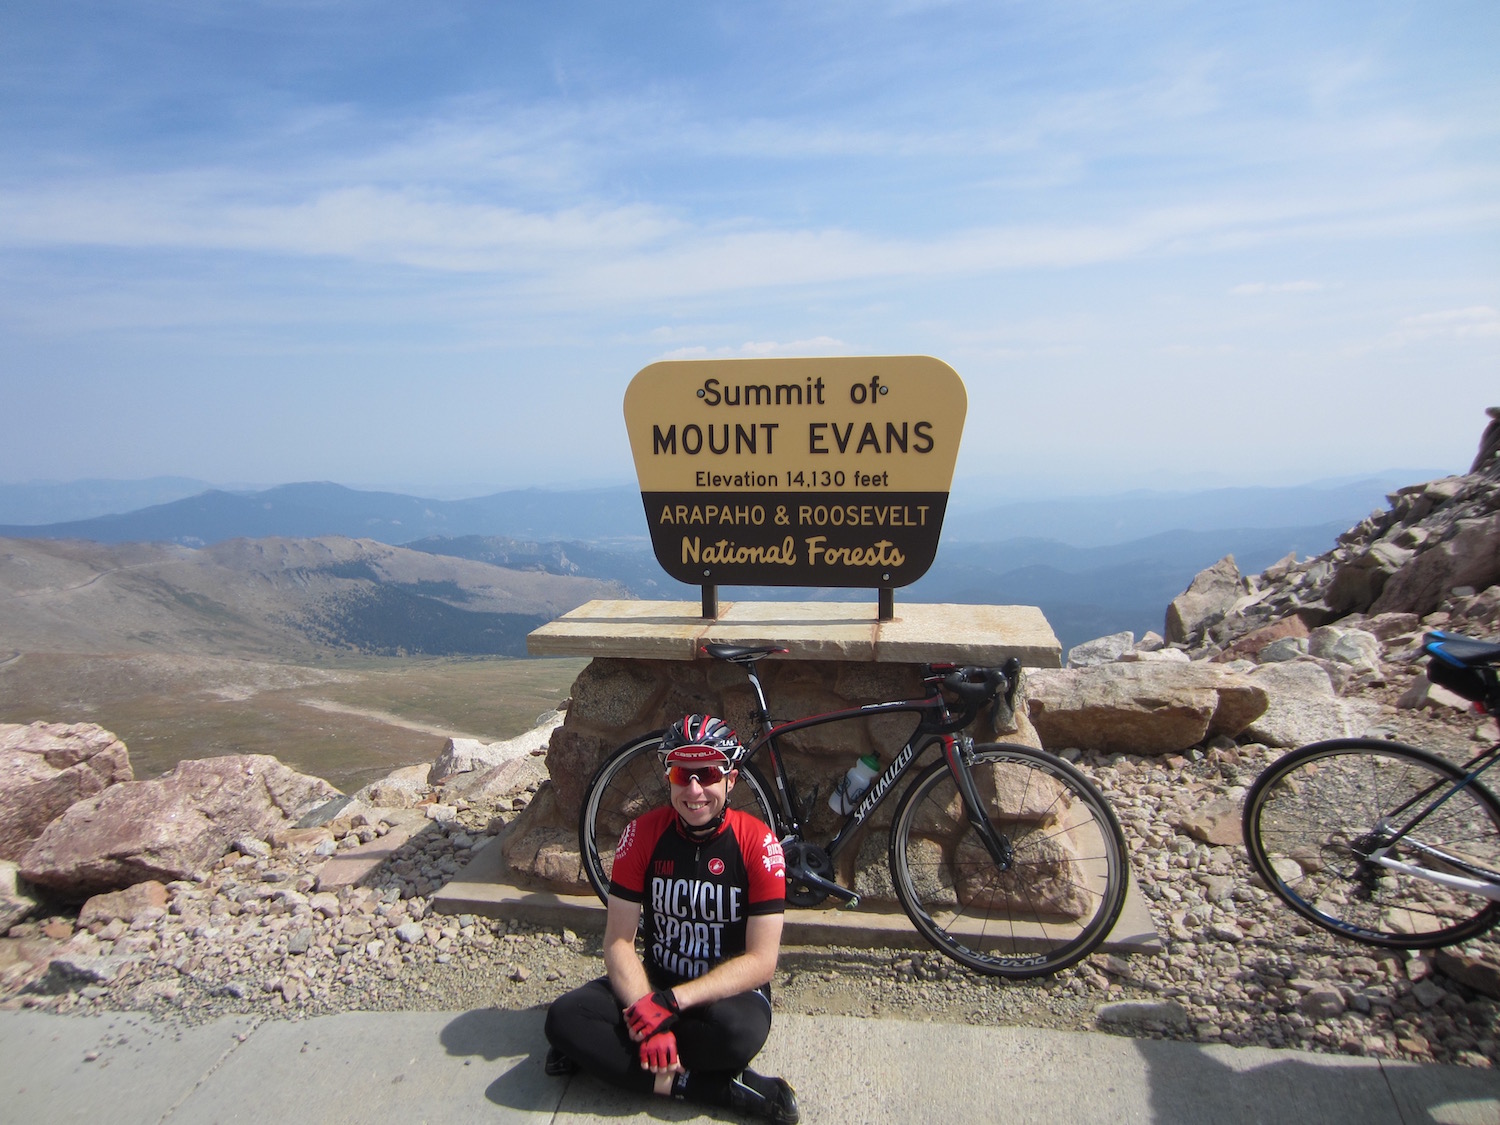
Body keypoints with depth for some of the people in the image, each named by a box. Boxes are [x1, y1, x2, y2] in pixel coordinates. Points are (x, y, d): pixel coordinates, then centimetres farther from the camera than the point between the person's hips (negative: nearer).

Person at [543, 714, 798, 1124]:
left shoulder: (757, 842, -15)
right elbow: (618, 942, -8)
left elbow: (761, 961, -17)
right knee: (564, 1016, -24)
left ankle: (603, 1053, -15)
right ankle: (722, 1088, -22)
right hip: (655, 983, 3)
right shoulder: (642, 833, -8)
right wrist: (646, 1011, -26)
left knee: (741, 1030, -37)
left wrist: (671, 1001, -26)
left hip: (727, 993, -3)